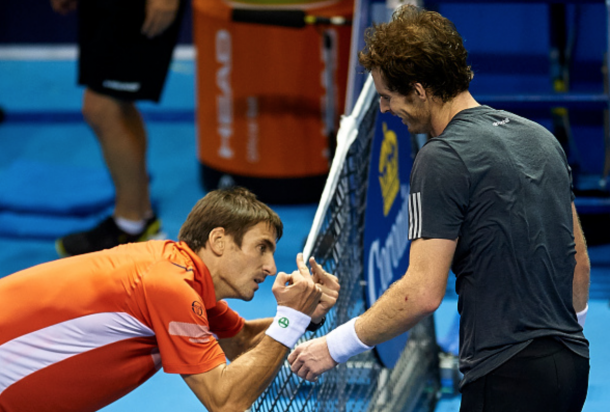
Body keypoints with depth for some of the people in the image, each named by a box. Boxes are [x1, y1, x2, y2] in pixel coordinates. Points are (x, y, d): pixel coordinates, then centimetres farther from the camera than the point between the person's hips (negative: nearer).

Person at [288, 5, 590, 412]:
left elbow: (423, 293, -18)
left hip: (510, 375, -9)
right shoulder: (540, 136, 11)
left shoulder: (442, 158, -14)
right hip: (570, 362, 9)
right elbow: (579, 259, 18)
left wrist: (334, 346, -10)